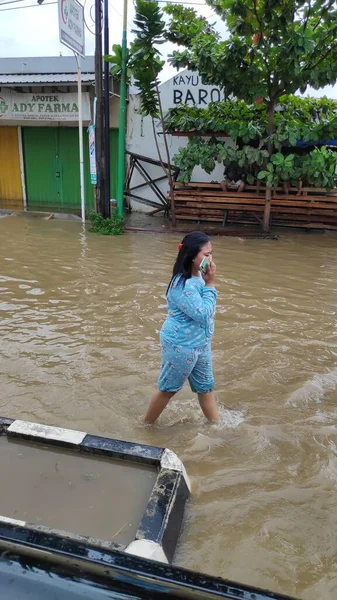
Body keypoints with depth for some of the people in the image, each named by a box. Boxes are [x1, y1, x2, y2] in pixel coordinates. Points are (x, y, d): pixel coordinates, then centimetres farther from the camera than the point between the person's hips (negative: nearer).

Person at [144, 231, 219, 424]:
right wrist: (210, 284, -25)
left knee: (206, 386, 21)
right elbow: (203, 314, -28)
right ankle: (147, 425, 32)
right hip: (181, 346, -8)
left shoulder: (199, 276, 1)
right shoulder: (183, 284, -28)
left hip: (200, 343, 9)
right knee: (168, 389, 10)